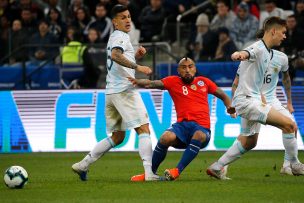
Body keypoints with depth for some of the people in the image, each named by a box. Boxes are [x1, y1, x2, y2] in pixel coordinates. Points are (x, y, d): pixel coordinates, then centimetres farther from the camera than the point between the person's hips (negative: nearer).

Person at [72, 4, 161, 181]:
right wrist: (138, 67, -30)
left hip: (112, 92, 10)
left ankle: (83, 165, 16)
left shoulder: (115, 37, 23)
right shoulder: (121, 36, -7)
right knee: (144, 130, -11)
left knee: (117, 137, 17)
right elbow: (115, 55, -27)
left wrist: (136, 56, 15)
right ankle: (149, 173, -20)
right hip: (124, 90, -10)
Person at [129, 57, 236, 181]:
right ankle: (150, 173, -8)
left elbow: (223, 96, 28)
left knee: (199, 135, -37)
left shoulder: (203, 82, 17)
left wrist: (229, 107, 6)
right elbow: (151, 84, -4)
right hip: (183, 124, 0)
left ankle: (178, 170, -30)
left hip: (202, 127, 0)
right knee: (166, 138, -30)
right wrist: (137, 82, -24)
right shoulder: (173, 82, 10)